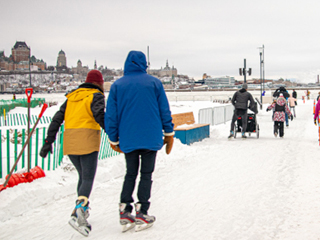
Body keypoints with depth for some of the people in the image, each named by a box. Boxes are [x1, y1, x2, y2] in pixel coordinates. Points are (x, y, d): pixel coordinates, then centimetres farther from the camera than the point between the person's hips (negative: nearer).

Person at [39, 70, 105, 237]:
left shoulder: (72, 97, 20)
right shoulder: (96, 96, 3)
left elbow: (57, 119, 14)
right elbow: (100, 116, -16)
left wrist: (48, 142, 14)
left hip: (69, 142, 6)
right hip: (88, 142, -6)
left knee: (82, 176, 21)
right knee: (88, 179, -8)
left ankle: (82, 210, 21)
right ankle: (78, 212, -26)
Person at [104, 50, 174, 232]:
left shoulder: (117, 85, 4)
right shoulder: (154, 83, 1)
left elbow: (111, 115, 4)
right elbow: (164, 110, 2)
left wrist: (113, 139, 13)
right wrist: (169, 133, 12)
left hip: (128, 140, 2)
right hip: (151, 138, -2)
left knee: (130, 174, 14)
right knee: (146, 175, 6)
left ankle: (125, 214, 6)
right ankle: (142, 215, 5)